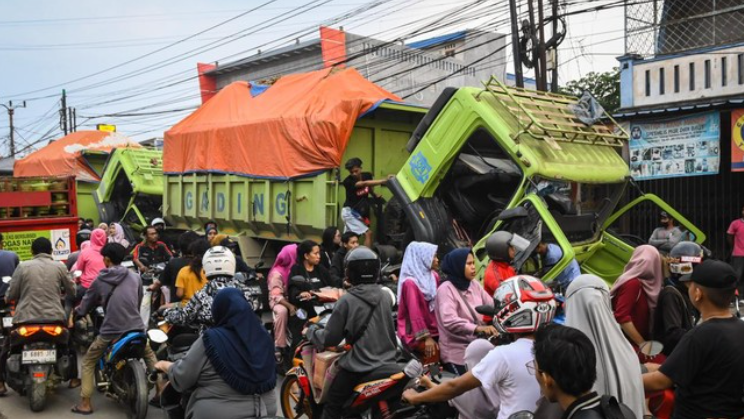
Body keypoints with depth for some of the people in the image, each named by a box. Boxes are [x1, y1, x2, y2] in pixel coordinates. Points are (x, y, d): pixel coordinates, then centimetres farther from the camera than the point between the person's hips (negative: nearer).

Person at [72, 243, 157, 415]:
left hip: (111, 331, -2)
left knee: (88, 362, 17)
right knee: (150, 355, 27)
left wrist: (77, 311, 36)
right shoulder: (135, 277, 7)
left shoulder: (100, 280, 2)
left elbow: (87, 305, 14)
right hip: (136, 328, 3)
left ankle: (85, 403, 12)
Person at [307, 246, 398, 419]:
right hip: (387, 366, 6)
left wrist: (312, 331, 9)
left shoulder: (347, 300, -15)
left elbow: (330, 338, -9)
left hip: (358, 369, -5)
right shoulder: (385, 297, 2)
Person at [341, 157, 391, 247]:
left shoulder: (367, 176, -3)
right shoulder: (348, 181, -24)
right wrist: (384, 180, -49)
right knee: (368, 233, -15)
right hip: (349, 212, -7)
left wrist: (375, 195, 1)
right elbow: (365, 184, -39)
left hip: (358, 212, 7)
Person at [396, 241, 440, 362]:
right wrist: (426, 337, -21)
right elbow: (415, 312, -18)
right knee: (436, 351, -25)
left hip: (434, 328, 7)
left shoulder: (434, 276, 9)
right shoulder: (410, 282, -14)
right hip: (416, 334, -7)